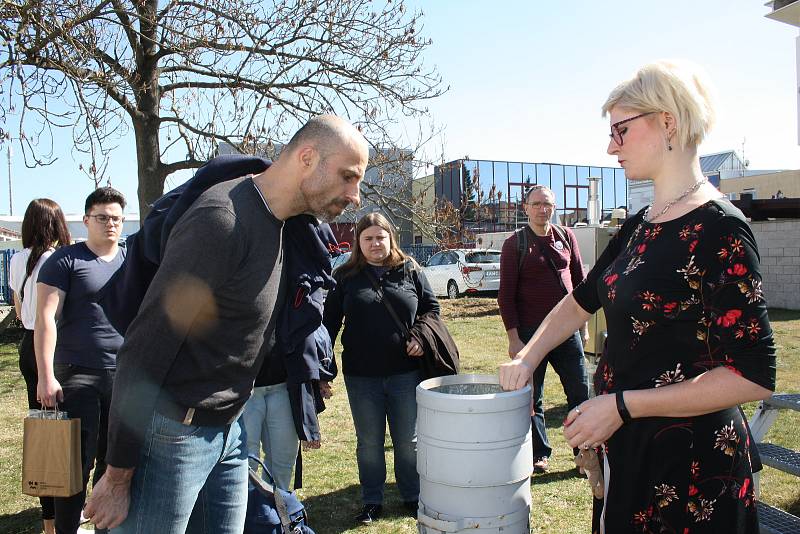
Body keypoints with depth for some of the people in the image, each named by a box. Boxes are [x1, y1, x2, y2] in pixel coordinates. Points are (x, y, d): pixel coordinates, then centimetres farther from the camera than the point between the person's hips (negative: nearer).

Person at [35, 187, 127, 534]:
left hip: (125, 375, 4)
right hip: (77, 375, -4)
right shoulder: (66, 260, -2)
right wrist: (46, 376, -15)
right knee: (77, 462, 2)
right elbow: (46, 318, -8)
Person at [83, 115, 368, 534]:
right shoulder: (221, 220, -22)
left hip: (227, 432, 8)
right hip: (170, 434, -8)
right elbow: (145, 348, -21)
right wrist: (118, 475, -16)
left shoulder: (276, 226, 7)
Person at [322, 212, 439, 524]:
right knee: (369, 442, 13)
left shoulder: (410, 271, 2)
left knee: (409, 440, 12)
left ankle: (412, 496, 30)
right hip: (361, 376, 0)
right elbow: (330, 320, 3)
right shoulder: (345, 276, 1)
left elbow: (431, 307, 11)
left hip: (405, 372, 0)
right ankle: (372, 501, 29)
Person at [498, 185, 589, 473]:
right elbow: (506, 295, -6)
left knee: (580, 393, 7)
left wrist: (583, 325, 11)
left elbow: (580, 281, 13)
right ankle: (540, 455, 23)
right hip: (530, 332, -3)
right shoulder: (514, 243, -3)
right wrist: (513, 337, -11)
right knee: (531, 398, 8)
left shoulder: (566, 237, 7)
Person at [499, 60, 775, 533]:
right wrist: (527, 359, 5)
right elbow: (582, 300, 17)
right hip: (625, 444, 8)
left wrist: (622, 405, -22)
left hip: (690, 463, -8)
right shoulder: (639, 227, 5)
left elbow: (754, 376, -22)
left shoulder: (719, 229, -20)